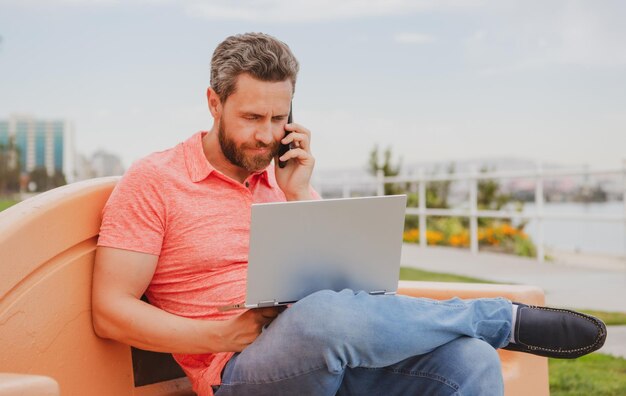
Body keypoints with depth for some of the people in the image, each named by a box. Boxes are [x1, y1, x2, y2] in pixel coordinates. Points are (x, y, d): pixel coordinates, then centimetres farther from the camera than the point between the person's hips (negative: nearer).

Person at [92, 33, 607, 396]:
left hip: (331, 350, 5)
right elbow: (111, 311, -5)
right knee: (324, 315, -39)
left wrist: (301, 197, 1)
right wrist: (222, 336, -16)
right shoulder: (154, 180, 1)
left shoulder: (287, 178, 17)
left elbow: (343, 279, 12)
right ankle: (504, 318, -15)